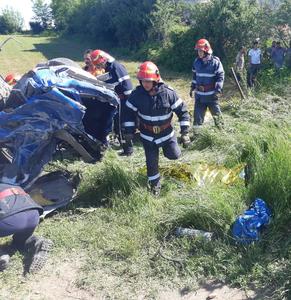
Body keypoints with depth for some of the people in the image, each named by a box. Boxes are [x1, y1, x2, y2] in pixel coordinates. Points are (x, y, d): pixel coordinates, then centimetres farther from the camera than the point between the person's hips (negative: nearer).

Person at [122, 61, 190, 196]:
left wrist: (184, 132, -16)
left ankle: (167, 147, 41)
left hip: (166, 132, 0)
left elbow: (182, 110, -13)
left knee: (174, 155, 6)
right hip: (148, 135, 1)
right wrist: (129, 131, -7)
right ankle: (155, 184, 31)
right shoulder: (137, 94, -16)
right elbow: (129, 113, -3)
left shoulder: (168, 93, -20)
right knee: (151, 162, 8)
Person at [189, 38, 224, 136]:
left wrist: (218, 90, -17)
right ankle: (196, 134, 15)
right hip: (199, 94, 4)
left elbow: (220, 77, -10)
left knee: (216, 113, 10)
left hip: (211, 94, -4)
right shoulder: (196, 62, 4)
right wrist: (192, 88, 15)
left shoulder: (215, 62, -11)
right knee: (197, 115, 5)